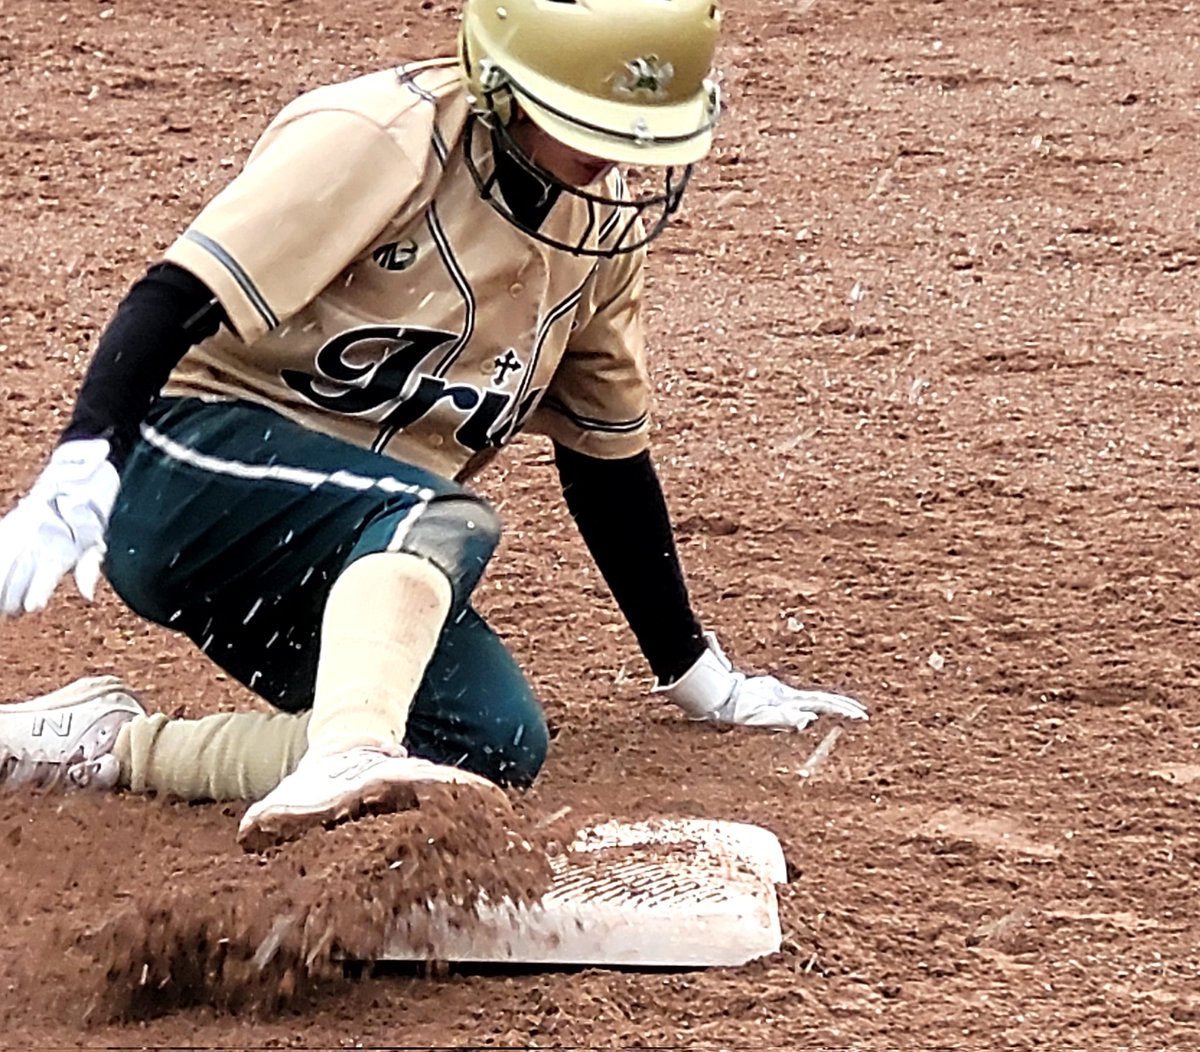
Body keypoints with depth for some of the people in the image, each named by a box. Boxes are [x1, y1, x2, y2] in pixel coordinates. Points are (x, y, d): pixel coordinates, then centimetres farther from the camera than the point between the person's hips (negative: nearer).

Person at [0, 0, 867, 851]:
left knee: (499, 742, -20)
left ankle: (109, 744, -15)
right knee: (452, 520, -33)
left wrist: (697, 673, 20)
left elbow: (607, 452, 17)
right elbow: (178, 297, -23)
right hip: (198, 463, -7)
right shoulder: (380, 139, -15)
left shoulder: (605, 220, 7)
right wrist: (79, 476, -40)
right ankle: (350, 754, -56)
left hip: (362, 547, 7)